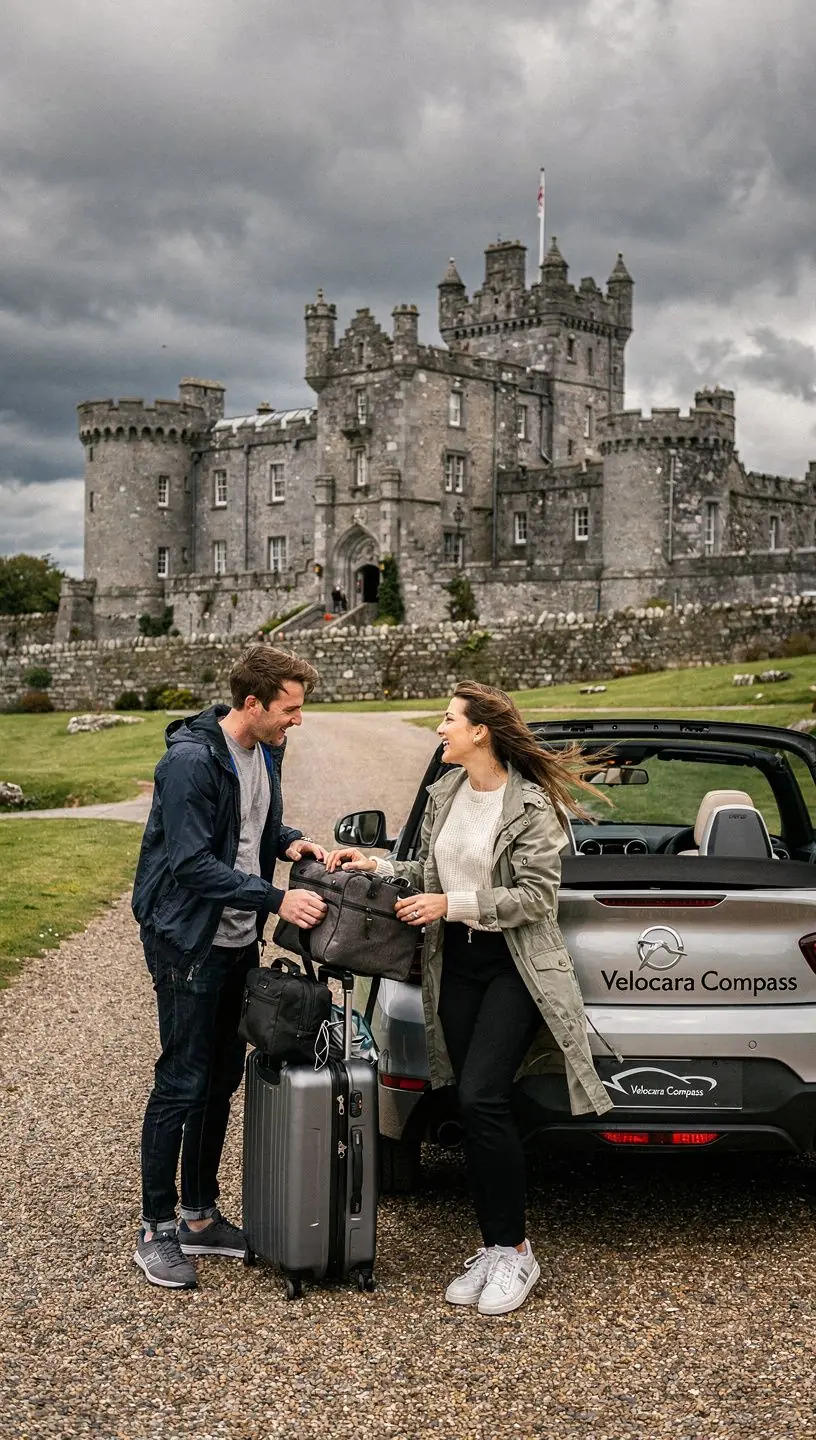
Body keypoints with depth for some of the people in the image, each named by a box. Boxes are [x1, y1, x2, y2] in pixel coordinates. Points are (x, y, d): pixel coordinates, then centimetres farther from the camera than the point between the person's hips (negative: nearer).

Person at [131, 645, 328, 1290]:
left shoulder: (264, 751, 7)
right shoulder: (191, 761, -21)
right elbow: (192, 863, -25)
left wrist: (292, 841, 0)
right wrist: (278, 899, -29)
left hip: (238, 942, 9)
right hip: (187, 940, -9)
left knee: (222, 1080, 14)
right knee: (182, 1083, -3)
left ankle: (199, 1216, 25)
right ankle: (156, 1230, 8)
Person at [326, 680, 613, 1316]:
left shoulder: (532, 804, -13)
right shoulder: (444, 794, 8)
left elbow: (535, 895, -16)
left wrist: (453, 904, -18)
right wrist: (375, 864, 3)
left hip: (515, 966, -7)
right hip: (456, 966, 7)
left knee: (482, 1098, -16)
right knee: (475, 1107, 6)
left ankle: (515, 1251, -1)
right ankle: (495, 1248, 16)